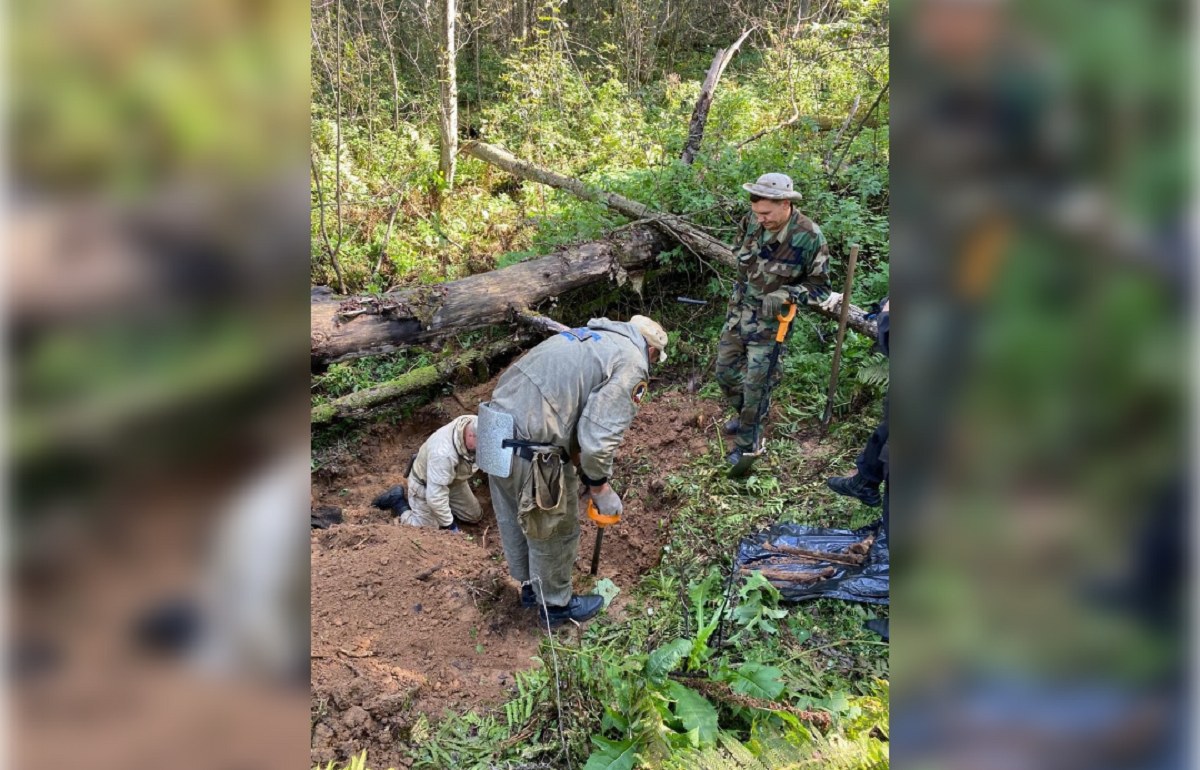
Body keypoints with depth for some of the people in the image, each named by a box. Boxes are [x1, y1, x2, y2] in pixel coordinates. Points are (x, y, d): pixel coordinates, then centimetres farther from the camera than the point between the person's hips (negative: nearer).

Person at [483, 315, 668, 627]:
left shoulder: (586, 337, 21)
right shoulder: (631, 364, -6)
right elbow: (599, 439, -16)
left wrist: (588, 476, 25)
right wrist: (600, 487, 1)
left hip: (495, 428, 9)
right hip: (531, 450, -9)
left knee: (512, 519, 28)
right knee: (554, 533, 16)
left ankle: (530, 587, 51)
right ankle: (556, 605, 39)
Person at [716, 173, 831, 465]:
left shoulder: (809, 237, -23)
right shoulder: (752, 222, -10)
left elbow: (819, 287, -12)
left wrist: (785, 294, -27)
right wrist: (743, 288, 4)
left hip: (770, 322, -5)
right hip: (738, 312, 5)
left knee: (756, 386, 3)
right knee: (725, 372, 17)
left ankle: (746, 444, 22)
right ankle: (744, 415, 45)